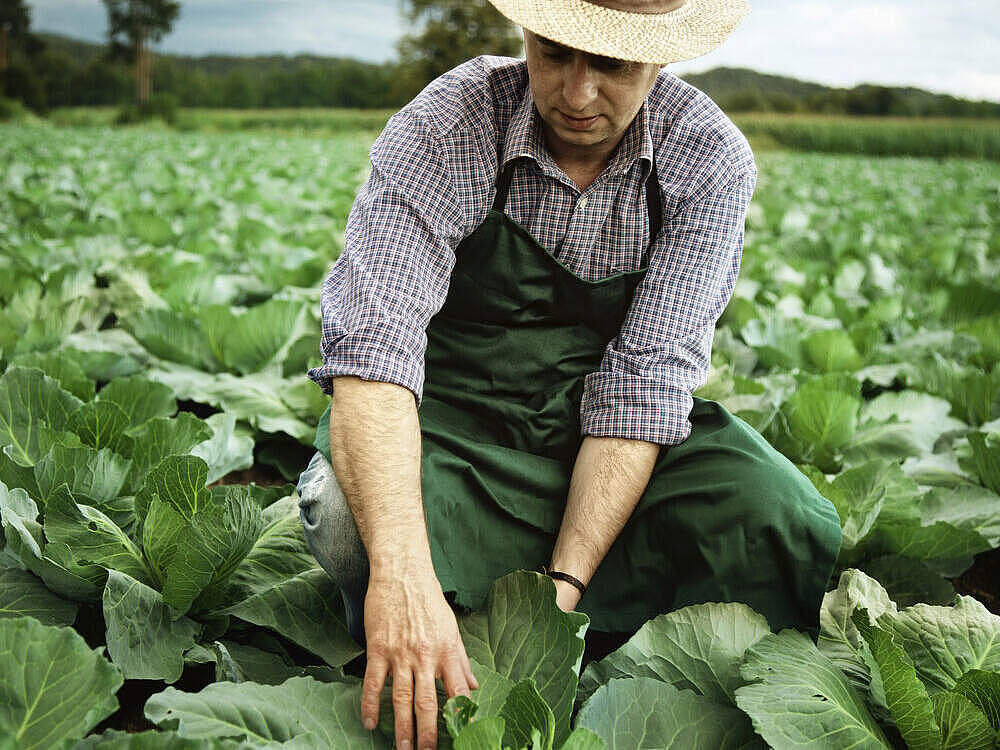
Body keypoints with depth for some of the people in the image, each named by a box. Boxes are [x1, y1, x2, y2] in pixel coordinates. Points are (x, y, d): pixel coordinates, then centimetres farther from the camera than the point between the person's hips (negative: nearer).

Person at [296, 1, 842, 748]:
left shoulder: (711, 160, -13)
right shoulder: (445, 129, -18)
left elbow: (644, 381, -17)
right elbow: (374, 341, -31)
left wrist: (563, 584, -26)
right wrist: (404, 571, -46)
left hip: (623, 446, 2)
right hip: (456, 427, -1)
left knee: (792, 530, -25)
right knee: (353, 514, -34)